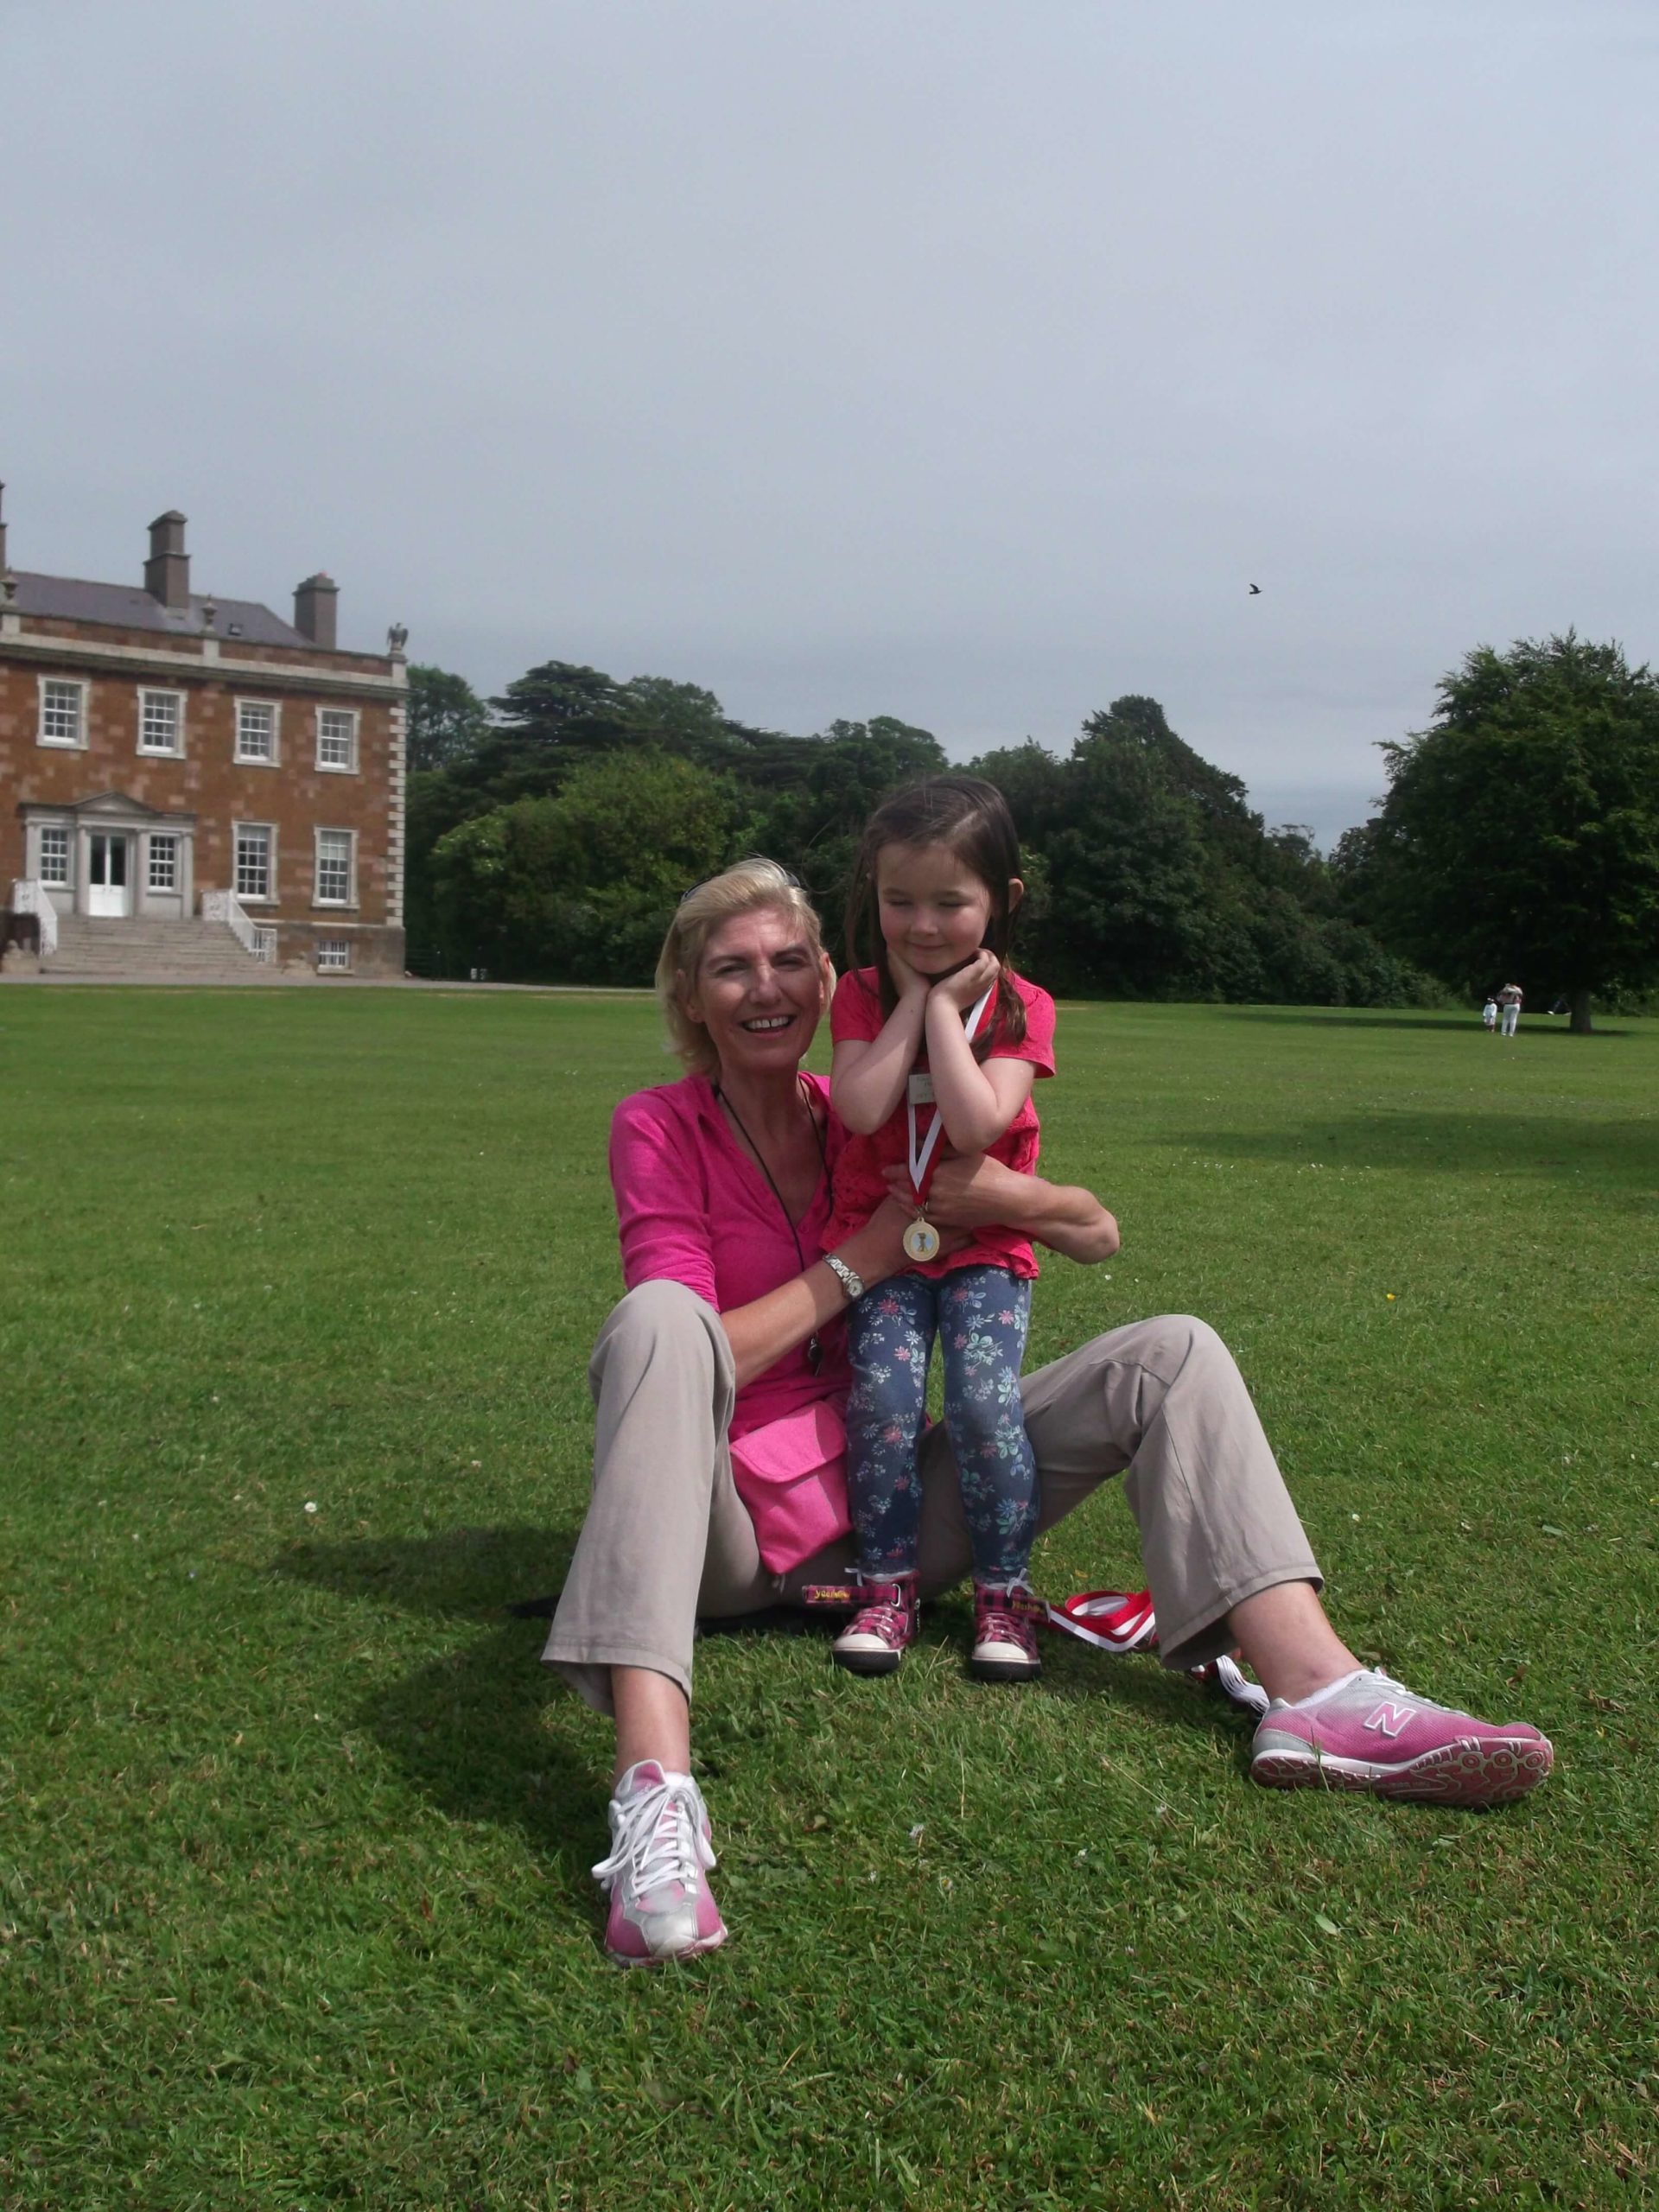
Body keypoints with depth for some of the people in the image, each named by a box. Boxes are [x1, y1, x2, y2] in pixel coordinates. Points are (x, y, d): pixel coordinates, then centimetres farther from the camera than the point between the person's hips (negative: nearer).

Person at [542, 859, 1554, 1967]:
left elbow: (1101, 1233, 10)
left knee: (1170, 1353, -7)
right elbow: (689, 1357, -17)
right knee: (658, 1318, -37)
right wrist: (863, 1259, -15)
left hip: (878, 1511, 5)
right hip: (726, 1524, -4)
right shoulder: (660, 1128, -3)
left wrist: (1018, 1197, -12)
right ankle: (654, 1789, -53)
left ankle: (1319, 1691, -29)